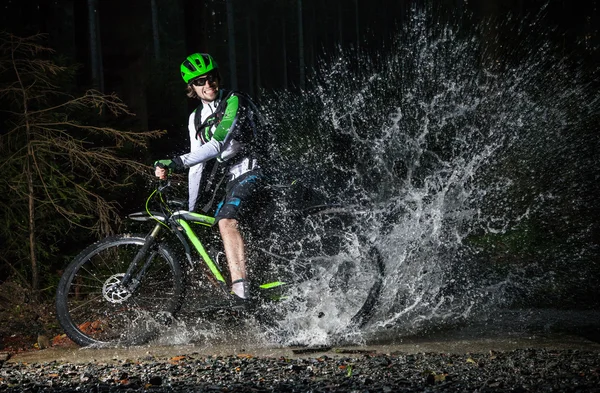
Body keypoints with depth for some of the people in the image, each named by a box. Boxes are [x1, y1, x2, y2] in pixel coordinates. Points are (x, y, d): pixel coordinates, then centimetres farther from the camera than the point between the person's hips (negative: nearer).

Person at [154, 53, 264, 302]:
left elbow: (218, 144, -25)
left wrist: (177, 162, -33)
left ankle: (240, 288, -37)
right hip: (231, 178, 9)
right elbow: (198, 165, 14)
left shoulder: (234, 102, -12)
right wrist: (190, 210, 12)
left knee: (226, 221, -28)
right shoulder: (196, 118, 12)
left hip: (252, 169, -9)